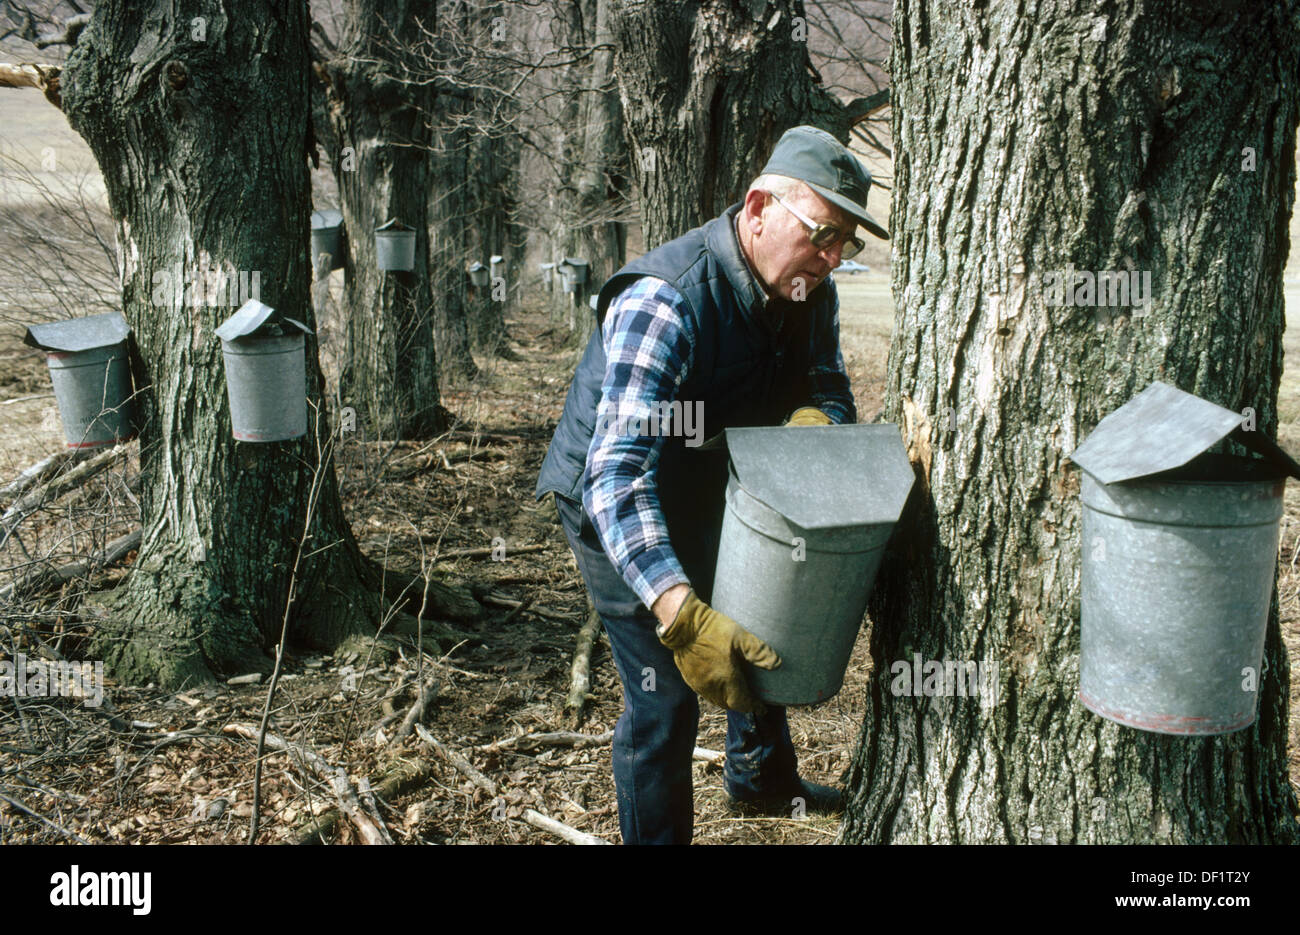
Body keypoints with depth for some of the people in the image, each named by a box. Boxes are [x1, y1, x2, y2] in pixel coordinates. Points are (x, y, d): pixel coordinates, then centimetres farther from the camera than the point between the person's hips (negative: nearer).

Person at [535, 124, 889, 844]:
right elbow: (617, 476, -45)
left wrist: (810, 419, -30)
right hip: (615, 509, -8)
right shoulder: (663, 304, -37)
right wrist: (682, 614, -56)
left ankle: (762, 779, 50)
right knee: (667, 692, -10)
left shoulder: (808, 291, -12)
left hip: (710, 489, 8)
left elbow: (828, 387, -2)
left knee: (759, 643, 24)